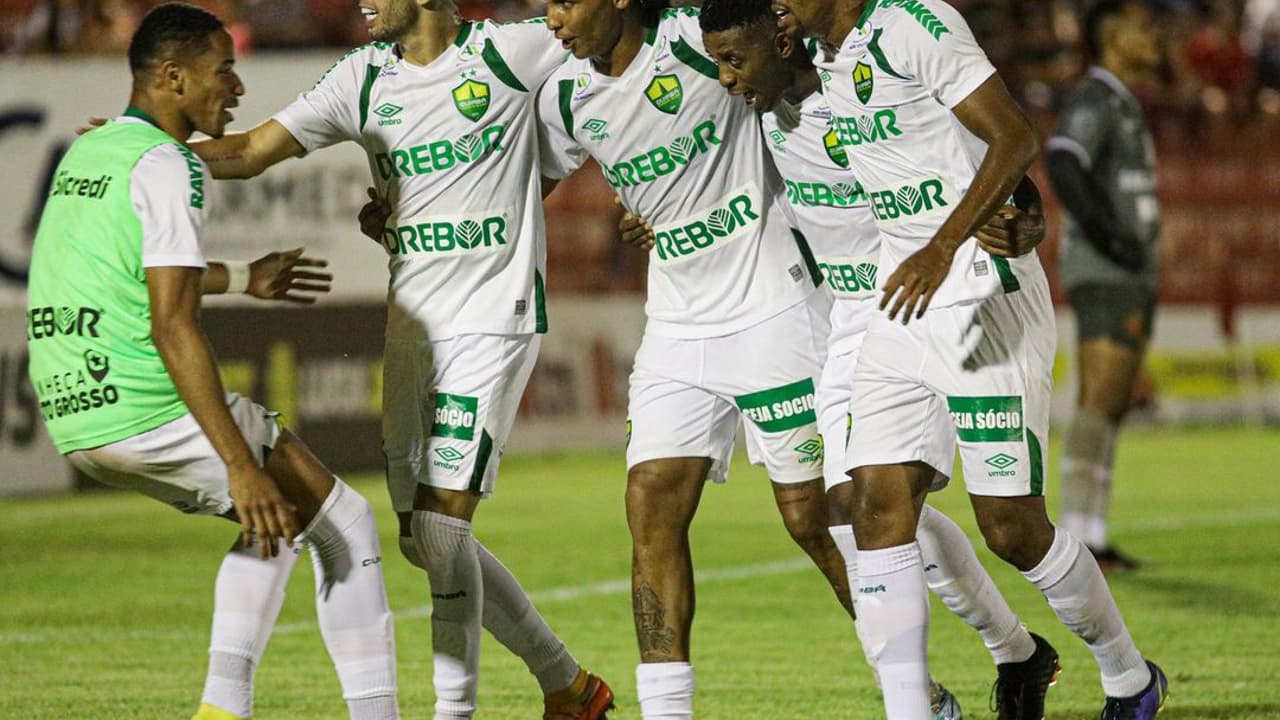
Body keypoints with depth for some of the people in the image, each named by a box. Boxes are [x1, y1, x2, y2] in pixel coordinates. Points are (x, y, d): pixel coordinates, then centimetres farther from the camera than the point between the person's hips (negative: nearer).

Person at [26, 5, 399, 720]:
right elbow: (173, 326, -20)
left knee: (280, 519, 25)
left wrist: (243, 278, 48)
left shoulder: (83, 153, 16)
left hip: (74, 420, 9)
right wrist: (241, 465, -21)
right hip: (155, 412, -9)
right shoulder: (165, 166, -12)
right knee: (346, 524, 5)